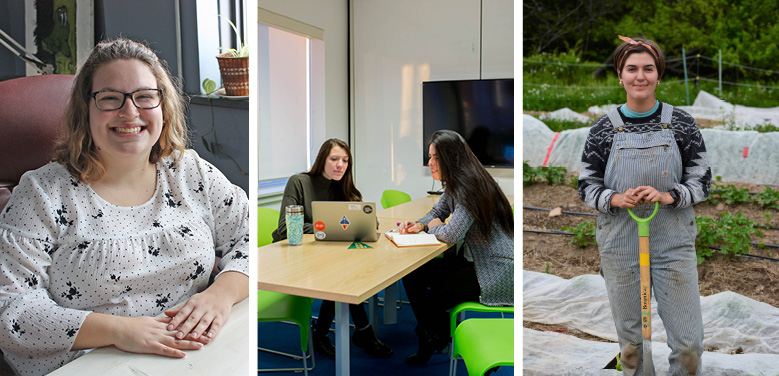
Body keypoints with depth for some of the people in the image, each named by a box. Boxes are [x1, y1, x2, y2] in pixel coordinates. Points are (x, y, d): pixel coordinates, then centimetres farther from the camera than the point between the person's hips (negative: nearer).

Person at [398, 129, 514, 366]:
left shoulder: (471, 187, -23)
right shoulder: (454, 186, 7)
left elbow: (452, 234, -29)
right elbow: (438, 212, 21)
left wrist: (434, 227, -7)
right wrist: (420, 225, -2)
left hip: (495, 270, -10)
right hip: (475, 260, 10)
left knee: (431, 301, -10)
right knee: (412, 276, 3)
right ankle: (431, 340, 16)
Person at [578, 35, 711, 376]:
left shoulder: (680, 123, 0)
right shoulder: (604, 128, -1)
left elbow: (701, 180, 2)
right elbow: (587, 186, 2)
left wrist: (667, 196, -17)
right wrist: (617, 199, -18)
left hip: (673, 243, 0)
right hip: (620, 244, 0)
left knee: (689, 342, 4)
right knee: (630, 339, 12)